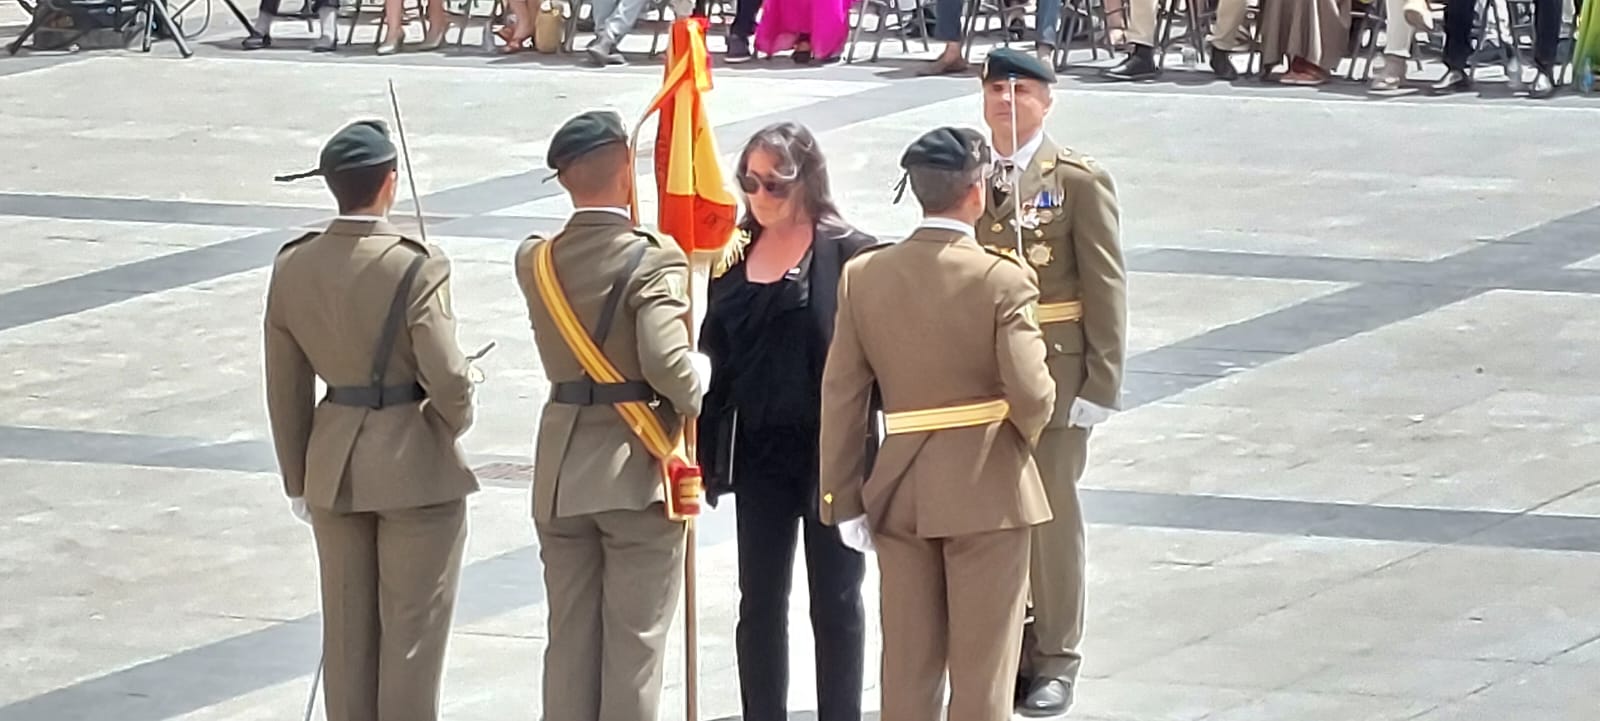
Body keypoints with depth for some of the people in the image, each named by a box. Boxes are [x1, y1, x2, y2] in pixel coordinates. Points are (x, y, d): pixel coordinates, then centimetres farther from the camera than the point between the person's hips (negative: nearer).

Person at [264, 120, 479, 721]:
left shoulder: (293, 268, -2)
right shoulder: (415, 269, -19)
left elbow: (285, 389, 5)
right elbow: (447, 378, -20)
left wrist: (298, 480, 15)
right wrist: (455, 422, 3)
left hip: (335, 467, 5)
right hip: (415, 466, -5)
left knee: (347, 628, 14)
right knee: (412, 628, 5)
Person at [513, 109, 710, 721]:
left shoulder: (535, 261, 1)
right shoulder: (654, 259, -16)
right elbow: (667, 363, -25)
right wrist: (699, 377, -5)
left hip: (562, 474, 5)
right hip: (637, 470, -5)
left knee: (569, 639, 12)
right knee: (634, 641, 2)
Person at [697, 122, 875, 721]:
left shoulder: (849, 254, -9)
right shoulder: (735, 258, 5)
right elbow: (716, 357, 7)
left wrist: (860, 450, -16)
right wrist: (708, 448, 2)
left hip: (830, 453, -4)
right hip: (759, 454, 4)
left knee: (835, 603, 6)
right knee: (759, 604, 10)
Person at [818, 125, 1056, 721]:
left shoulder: (863, 275, -2)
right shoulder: (1002, 279, -15)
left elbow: (842, 397, -1)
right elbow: (1030, 394, -18)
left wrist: (844, 499, 5)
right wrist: (1027, 432, 5)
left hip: (900, 490, 4)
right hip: (987, 489, -4)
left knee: (906, 664, 13)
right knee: (981, 670, 4)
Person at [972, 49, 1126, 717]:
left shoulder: (1079, 180, -5)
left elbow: (1105, 285, -6)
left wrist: (1103, 381, -10)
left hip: (1053, 368, -3)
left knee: (1051, 509, 3)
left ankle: (1054, 659, 13)